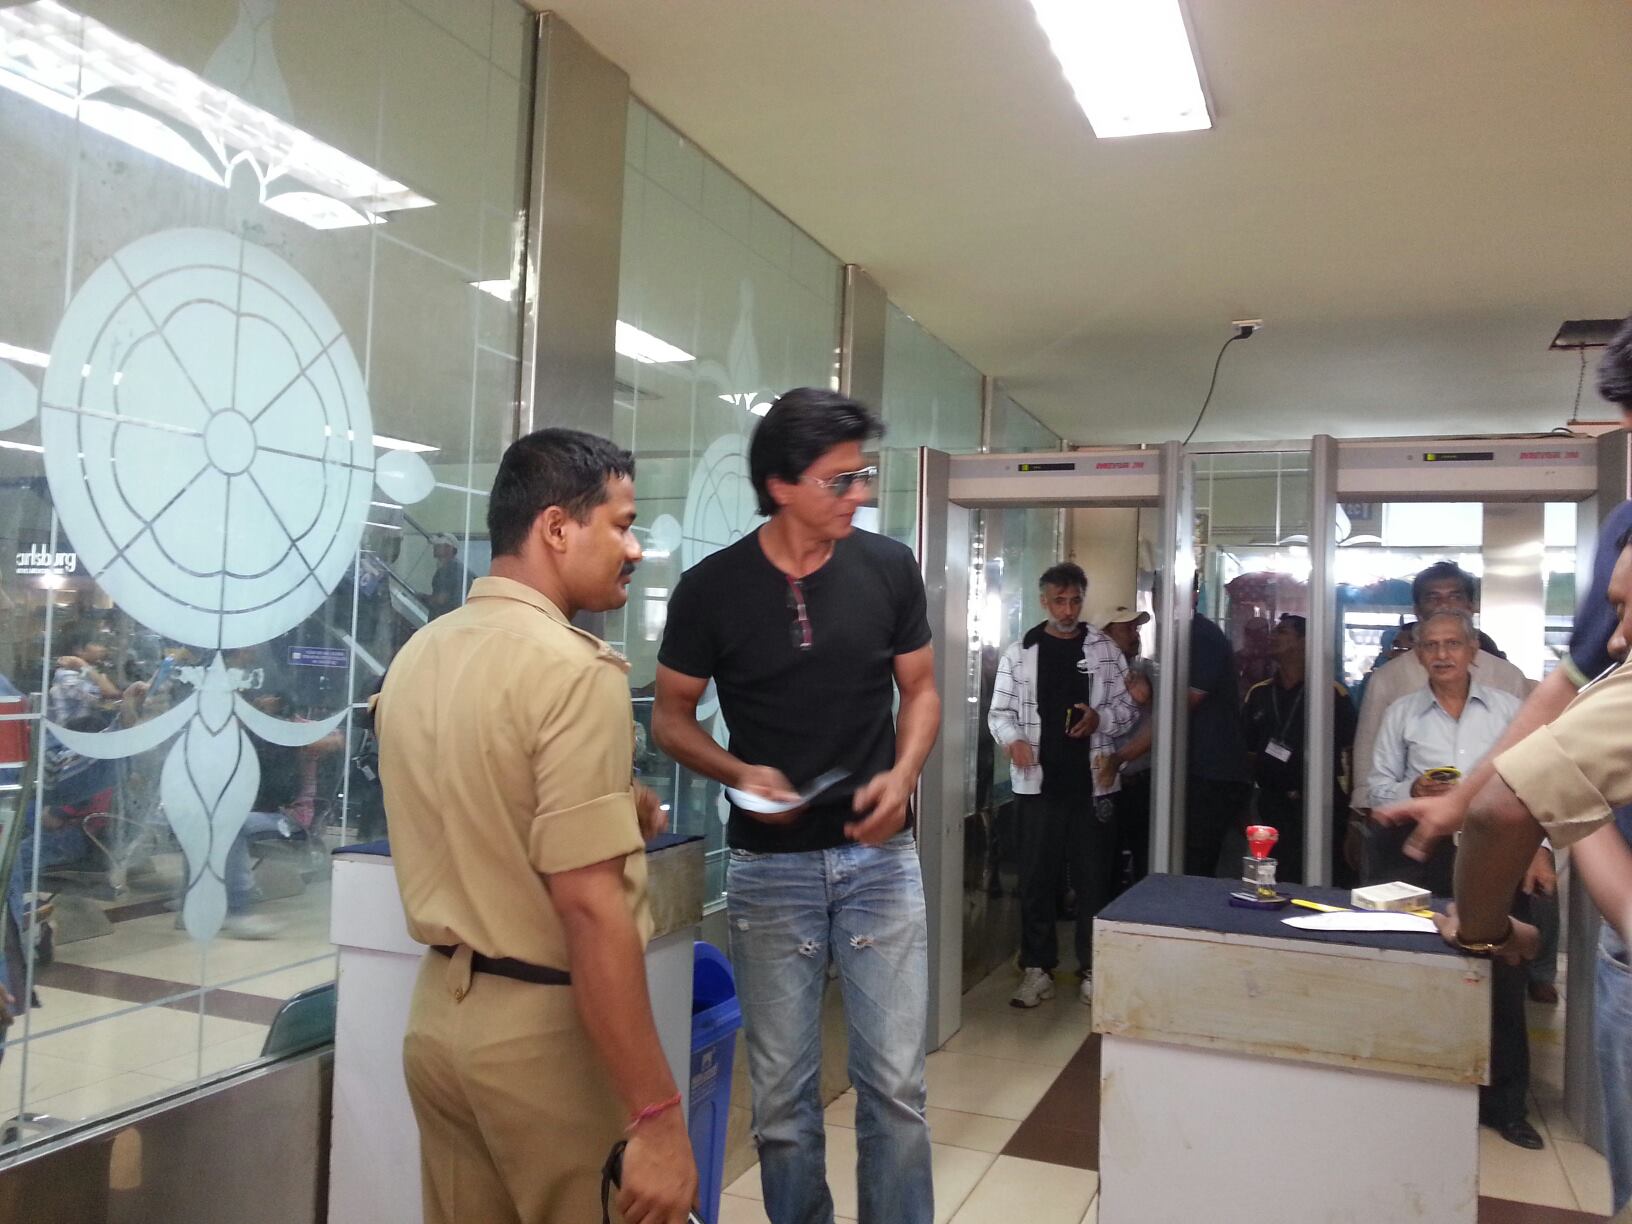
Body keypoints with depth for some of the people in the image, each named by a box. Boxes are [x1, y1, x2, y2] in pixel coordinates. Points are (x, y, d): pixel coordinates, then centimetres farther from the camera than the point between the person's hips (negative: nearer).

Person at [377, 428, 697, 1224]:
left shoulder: (417, 655, 6)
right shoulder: (574, 668, -20)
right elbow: (589, 906, -25)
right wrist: (657, 1115, -21)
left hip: (441, 1009, 8)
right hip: (543, 1026, -8)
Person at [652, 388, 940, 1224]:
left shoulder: (889, 569, -2)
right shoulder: (711, 588, -7)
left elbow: (920, 690, 8)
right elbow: (670, 717, 3)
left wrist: (903, 775, -11)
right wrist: (739, 773, -16)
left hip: (880, 856, 1)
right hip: (771, 866, -1)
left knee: (895, 1084, 5)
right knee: (782, 1091, 9)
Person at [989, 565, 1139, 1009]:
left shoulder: (1106, 650, 5)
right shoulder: (1019, 653, 4)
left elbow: (1129, 708, 7)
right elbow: (1000, 711, 2)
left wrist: (1100, 718, -13)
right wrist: (1013, 738, -18)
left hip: (1093, 783, 0)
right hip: (1039, 783, 0)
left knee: (1094, 878, 6)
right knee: (1036, 877, 5)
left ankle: (1092, 969, 19)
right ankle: (1037, 968, 16)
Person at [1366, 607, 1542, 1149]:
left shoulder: (1507, 709, 7)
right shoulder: (1401, 714, 6)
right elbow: (1379, 789, 7)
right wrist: (1415, 791, -12)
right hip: (1429, 856, 0)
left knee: (1504, 982, 3)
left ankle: (1505, 1105, 18)